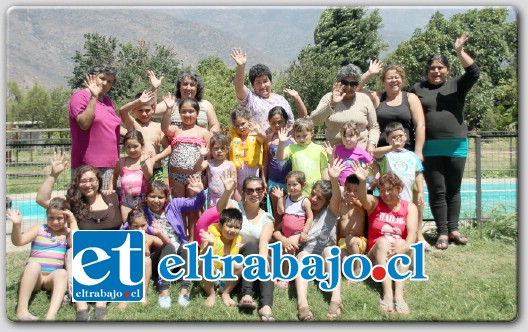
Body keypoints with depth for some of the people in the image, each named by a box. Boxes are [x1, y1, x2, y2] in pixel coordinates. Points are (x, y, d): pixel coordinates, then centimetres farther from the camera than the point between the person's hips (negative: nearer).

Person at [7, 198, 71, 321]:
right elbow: (18, 241, -6)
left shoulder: (67, 232, 10)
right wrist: (17, 225, -24)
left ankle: (51, 315, -53)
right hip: (33, 276, 0)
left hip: (53, 278, 0)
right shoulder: (39, 229, 7)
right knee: (34, 265, -34)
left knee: (62, 273, -34)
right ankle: (22, 309, -39)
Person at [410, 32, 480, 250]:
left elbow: (474, 72, -8)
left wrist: (460, 51, -16)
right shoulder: (418, 89, 9)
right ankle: (442, 233, 7)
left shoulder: (456, 86, 9)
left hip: (456, 146, 1)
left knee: (454, 190, 9)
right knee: (437, 191, 1)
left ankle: (453, 230, 18)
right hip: (429, 148, -1)